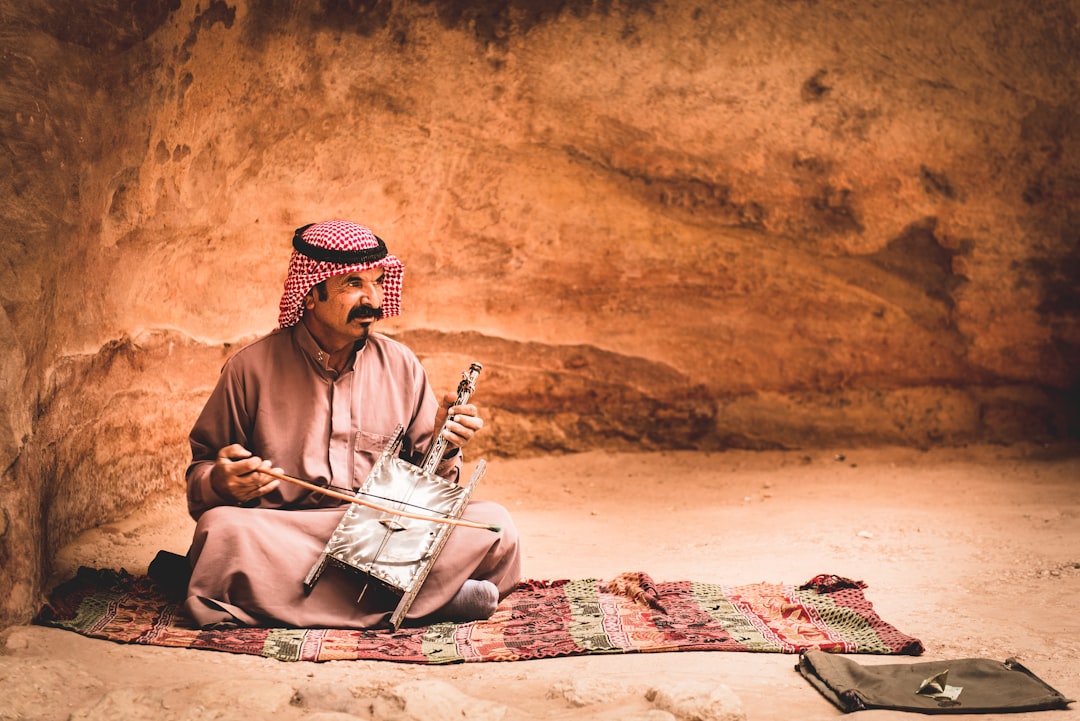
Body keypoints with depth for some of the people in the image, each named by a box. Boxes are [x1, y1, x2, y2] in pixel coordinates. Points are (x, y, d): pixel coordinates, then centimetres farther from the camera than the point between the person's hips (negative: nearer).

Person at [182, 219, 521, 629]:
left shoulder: (400, 366, 9)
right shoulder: (253, 368, 2)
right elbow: (200, 469, 8)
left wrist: (443, 447, -10)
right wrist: (221, 483, -15)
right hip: (284, 538, -1)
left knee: (495, 525, -21)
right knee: (222, 531, -35)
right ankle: (434, 595, -32)